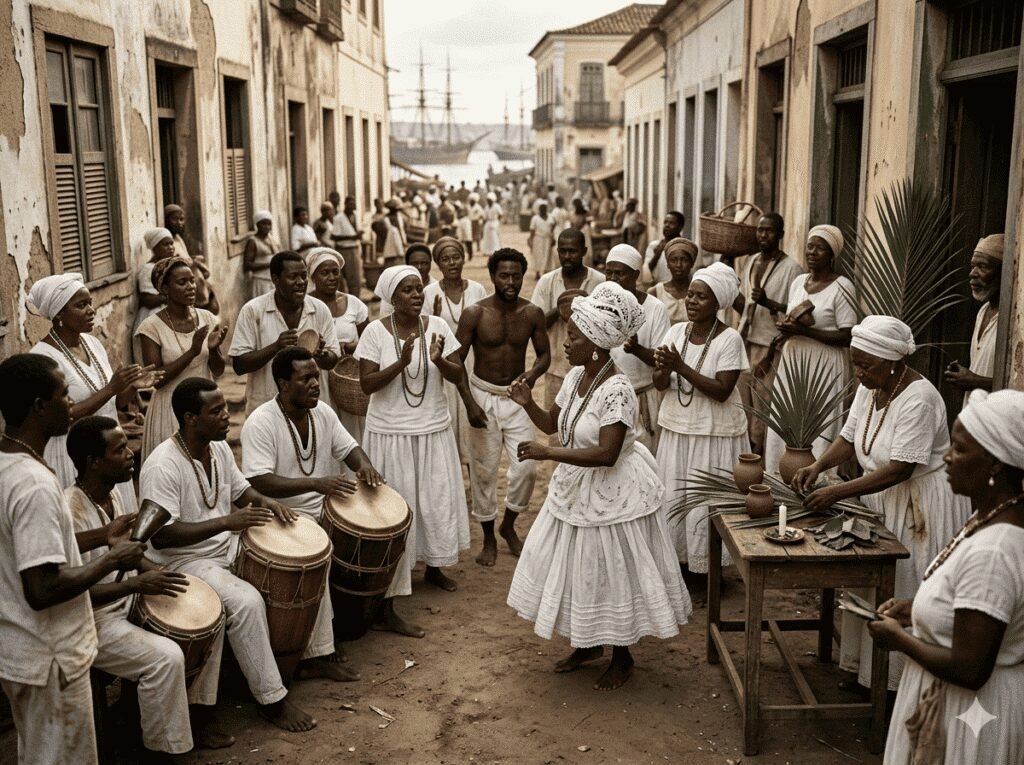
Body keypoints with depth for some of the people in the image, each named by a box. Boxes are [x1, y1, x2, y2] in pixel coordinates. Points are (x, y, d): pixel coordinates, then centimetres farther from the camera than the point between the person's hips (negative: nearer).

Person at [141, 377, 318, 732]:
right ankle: (271, 699, -15)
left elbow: (240, 490, 18)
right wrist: (226, 522, -32)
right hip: (185, 561, -8)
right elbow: (160, 536, -28)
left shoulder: (219, 447, 2)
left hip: (229, 547, 9)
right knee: (247, 601, -30)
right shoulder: (162, 467, -23)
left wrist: (266, 502, -5)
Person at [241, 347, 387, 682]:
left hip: (324, 511, 7)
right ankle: (315, 656, -18)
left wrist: (364, 465, -13)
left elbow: (348, 447, 11)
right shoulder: (260, 423, -18)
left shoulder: (322, 412, 3)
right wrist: (316, 483, -36)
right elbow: (259, 482, -26)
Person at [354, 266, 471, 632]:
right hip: (391, 434, -4)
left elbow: (459, 375, -2)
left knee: (438, 501, 16)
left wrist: (439, 361, -22)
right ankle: (386, 606, 2)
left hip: (434, 431, 4)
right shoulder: (375, 331, -10)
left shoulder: (437, 325, -2)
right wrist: (401, 363, -26)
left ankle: (434, 566, 43)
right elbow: (367, 384, -14)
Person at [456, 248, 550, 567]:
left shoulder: (533, 314, -4)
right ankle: (489, 538, 22)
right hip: (483, 395, -2)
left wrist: (534, 371, -18)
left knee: (526, 467, -5)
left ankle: (509, 525, 23)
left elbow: (544, 353, 5)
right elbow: (457, 360, -7)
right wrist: (469, 403, -14)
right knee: (483, 469, 5)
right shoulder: (475, 313, -11)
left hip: (517, 396, 2)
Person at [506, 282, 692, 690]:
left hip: (611, 495, -8)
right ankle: (587, 642, 39)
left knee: (610, 574, 7)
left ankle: (622, 657, 28)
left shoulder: (616, 389, -26)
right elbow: (552, 424, 10)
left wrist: (548, 453, -32)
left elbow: (607, 454, -32)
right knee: (576, 568, 18)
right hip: (574, 489, 8)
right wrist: (528, 404, -9)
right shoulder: (575, 376, -1)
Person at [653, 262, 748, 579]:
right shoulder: (676, 332, 2)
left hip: (714, 433, -5)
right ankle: (676, 557, 27)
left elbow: (722, 391, -20)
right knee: (672, 496, 11)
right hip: (677, 428, 5)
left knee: (706, 500, 3)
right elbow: (660, 385, 1)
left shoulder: (729, 339, -13)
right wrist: (663, 370, -22)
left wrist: (681, 367, -24)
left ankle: (708, 566, 19)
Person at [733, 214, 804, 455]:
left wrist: (768, 302, -25)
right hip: (745, 341, 7)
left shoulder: (791, 268, -10)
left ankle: (759, 451, 7)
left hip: (770, 346, -7)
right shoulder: (751, 262, 11)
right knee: (743, 402, 12)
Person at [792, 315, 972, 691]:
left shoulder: (918, 399, -25)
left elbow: (900, 469, -29)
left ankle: (900, 682, 15)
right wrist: (817, 467, -11)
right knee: (870, 585, 13)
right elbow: (849, 437, 7)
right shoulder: (870, 388, 1)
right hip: (880, 498, 8)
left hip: (921, 504, -8)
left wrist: (837, 492, -29)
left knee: (903, 595, 0)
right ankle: (865, 668, 26)